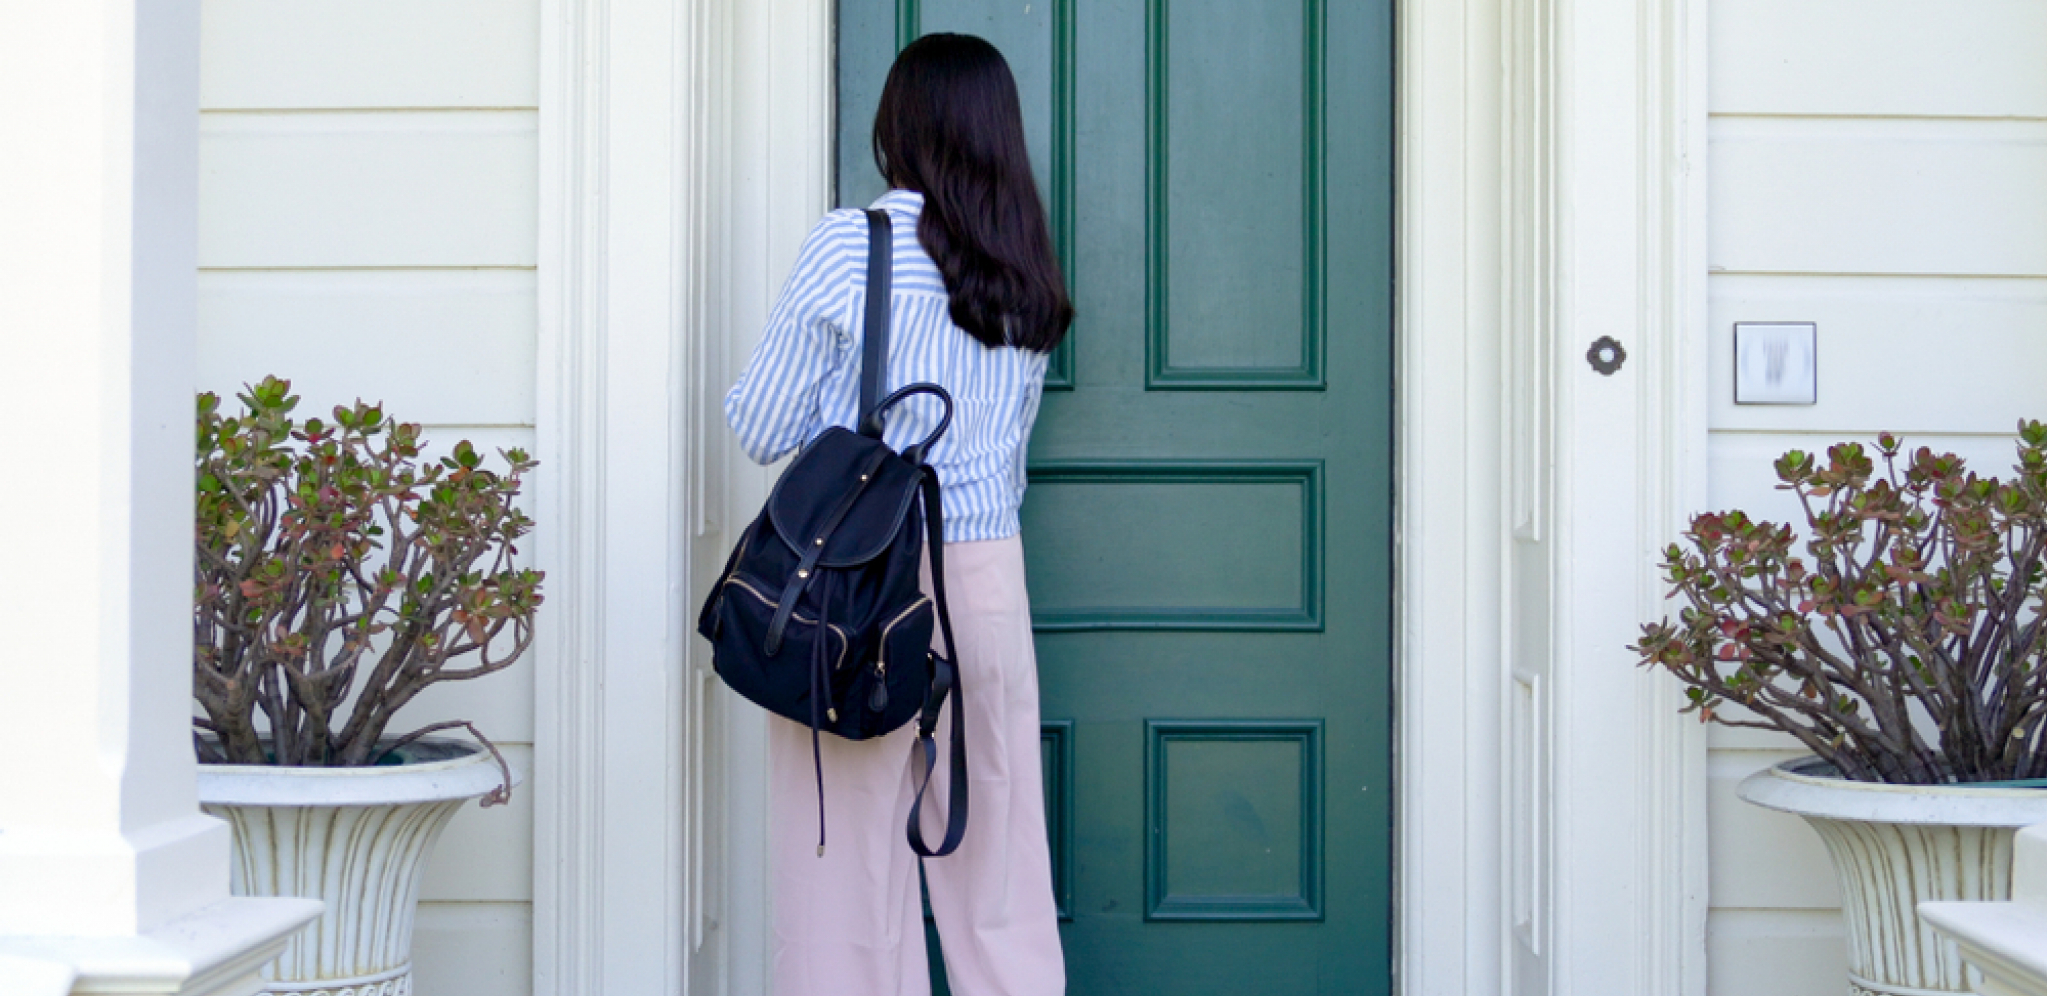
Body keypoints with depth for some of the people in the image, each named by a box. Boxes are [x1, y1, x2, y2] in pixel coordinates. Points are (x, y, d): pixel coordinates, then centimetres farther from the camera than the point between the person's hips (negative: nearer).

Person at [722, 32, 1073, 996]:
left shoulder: (847, 246, -6)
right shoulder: (1027, 273, 8)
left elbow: (761, 428, -3)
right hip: (990, 582, 4)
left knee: (851, 877, 2)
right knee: (996, 865, 10)